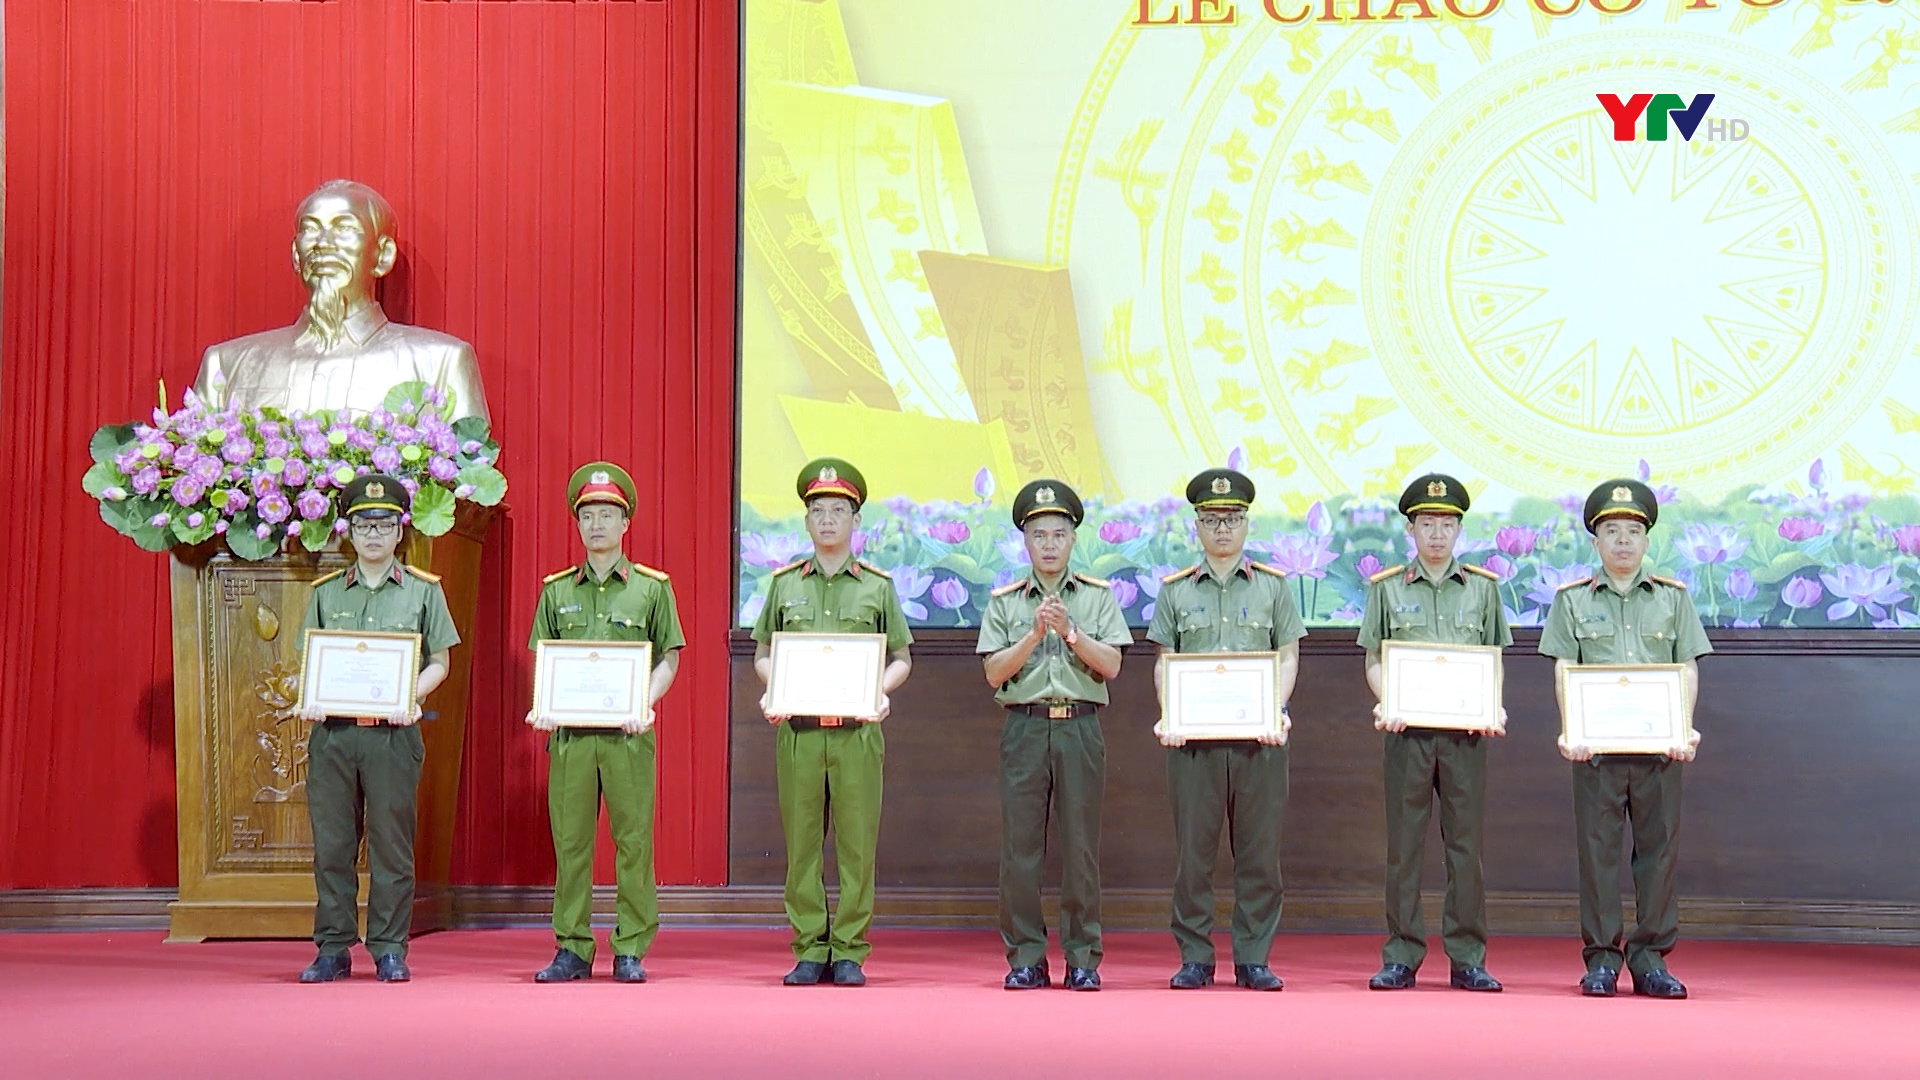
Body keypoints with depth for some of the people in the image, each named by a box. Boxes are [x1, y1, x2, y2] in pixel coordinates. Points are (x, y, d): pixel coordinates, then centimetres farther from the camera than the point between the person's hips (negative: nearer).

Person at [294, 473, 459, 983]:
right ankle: (332, 948, 11)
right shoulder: (325, 592, 12)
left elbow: (438, 661, 7)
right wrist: (309, 700, -5)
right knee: (331, 844, 4)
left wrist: (410, 697, -10)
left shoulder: (423, 591, 7)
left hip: (393, 732, -2)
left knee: (391, 844, 0)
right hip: (332, 730, 2)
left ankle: (389, 949, 7)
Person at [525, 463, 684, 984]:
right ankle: (571, 948, 9)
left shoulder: (652, 587, 6)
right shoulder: (556, 590, 12)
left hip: (627, 733, -2)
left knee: (633, 842, -1)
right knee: (569, 842, 2)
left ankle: (631, 950, 6)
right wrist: (542, 707, -4)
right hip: (569, 731, 2)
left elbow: (669, 659, 7)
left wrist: (644, 705, -9)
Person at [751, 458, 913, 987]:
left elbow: (901, 659, 12)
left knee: (857, 845, -1)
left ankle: (849, 951, 6)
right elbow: (762, 654, 16)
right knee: (801, 844, 2)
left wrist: (880, 690, -8)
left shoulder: (877, 586, 8)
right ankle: (809, 951, 9)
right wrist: (771, 690, -4)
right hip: (797, 730, 1)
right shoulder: (784, 583, 11)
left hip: (857, 731, -1)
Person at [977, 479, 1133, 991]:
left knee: (1081, 846, 0)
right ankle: (1025, 957, 6)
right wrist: (1035, 634, -10)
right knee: (1020, 844, -1)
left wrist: (1069, 631, -11)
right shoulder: (1004, 601, 9)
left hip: (1080, 728, 0)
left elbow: (1111, 665, 0)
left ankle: (1083, 958, 7)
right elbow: (994, 673, 1)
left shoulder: (1098, 597, 9)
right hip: (1024, 728, 0)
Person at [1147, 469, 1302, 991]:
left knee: (1259, 849, 1)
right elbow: (1164, 663, 10)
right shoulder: (1175, 591, 11)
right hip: (1193, 734, 0)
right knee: (1193, 848, 0)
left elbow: (1287, 657, 7)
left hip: (1259, 734, 0)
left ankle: (1253, 959, 9)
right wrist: (1168, 717, -6)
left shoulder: (1273, 586, 10)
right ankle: (1195, 958, 8)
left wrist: (1276, 711, -9)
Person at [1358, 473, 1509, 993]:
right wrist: (1386, 703, -11)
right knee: (1404, 844, 1)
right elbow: (1373, 660, 7)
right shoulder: (1387, 588, 7)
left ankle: (1467, 959, 8)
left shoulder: (1483, 588, 10)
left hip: (1466, 731, 1)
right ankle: (1401, 956, 7)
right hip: (1407, 731, -1)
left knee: (1466, 844, 2)